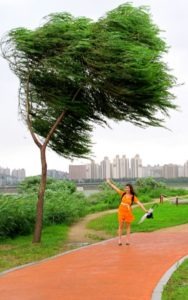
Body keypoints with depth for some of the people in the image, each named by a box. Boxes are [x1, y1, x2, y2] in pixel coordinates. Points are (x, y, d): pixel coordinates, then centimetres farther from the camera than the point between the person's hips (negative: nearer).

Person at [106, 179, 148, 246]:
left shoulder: (133, 197, -6)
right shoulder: (123, 194, 1)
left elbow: (139, 203, -12)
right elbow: (115, 188, 4)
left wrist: (145, 210, -21)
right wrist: (109, 183, 5)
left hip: (128, 212, -2)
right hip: (121, 211, 2)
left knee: (128, 226, 8)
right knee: (121, 226, 5)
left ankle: (127, 240, 12)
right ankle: (119, 240, 9)